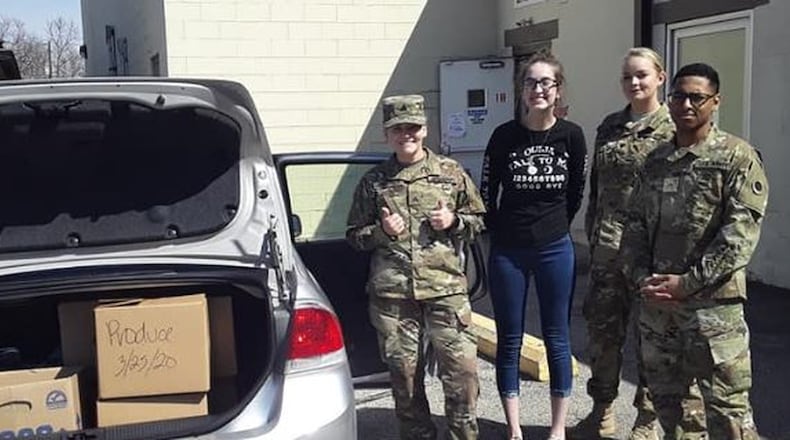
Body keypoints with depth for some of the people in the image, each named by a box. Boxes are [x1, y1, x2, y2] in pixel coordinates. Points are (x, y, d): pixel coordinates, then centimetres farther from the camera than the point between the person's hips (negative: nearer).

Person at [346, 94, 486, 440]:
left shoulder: (451, 172, 7)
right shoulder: (373, 181, 8)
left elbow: (479, 219, 13)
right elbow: (354, 235, 12)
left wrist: (454, 222, -6)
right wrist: (381, 232, -7)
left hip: (446, 288, -1)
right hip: (391, 294, 1)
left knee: (462, 369, -3)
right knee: (404, 374, 8)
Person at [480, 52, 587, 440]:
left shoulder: (571, 136, -5)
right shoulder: (504, 136, -7)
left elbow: (576, 193, 8)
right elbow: (487, 193, 2)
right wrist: (501, 233, 7)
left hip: (555, 250, 1)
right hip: (507, 252, 0)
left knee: (557, 339, 8)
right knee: (509, 340, 7)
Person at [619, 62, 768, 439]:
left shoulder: (738, 158, -5)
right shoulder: (656, 160, 12)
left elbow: (740, 234, -14)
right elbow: (636, 224, 11)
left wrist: (688, 282, -17)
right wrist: (641, 277, -5)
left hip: (713, 304, -6)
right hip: (656, 302, 6)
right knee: (665, 400, 16)